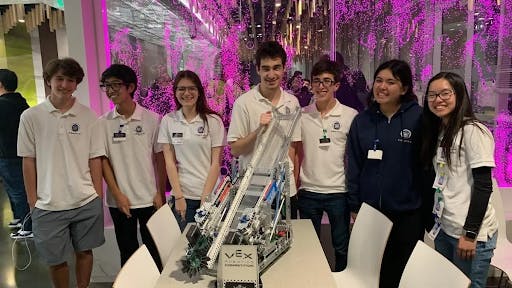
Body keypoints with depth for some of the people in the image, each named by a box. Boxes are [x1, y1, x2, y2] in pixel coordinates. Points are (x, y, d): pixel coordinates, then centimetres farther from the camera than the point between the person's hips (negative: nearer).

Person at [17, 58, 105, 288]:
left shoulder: (88, 116, -1)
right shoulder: (31, 117, -2)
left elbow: (95, 159, 2)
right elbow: (28, 161, 2)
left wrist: (98, 197, 2)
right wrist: (33, 202, 1)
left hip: (87, 202, 1)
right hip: (48, 206, 0)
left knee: (84, 251, 15)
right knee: (56, 260, 12)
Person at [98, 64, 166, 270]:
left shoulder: (152, 119, -5)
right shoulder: (103, 123, -1)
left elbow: (160, 158, 0)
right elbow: (103, 161, 1)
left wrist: (161, 193, -2)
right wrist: (117, 195, -5)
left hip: (149, 198, -1)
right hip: (119, 201, 1)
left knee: (154, 251, 9)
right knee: (127, 252, 14)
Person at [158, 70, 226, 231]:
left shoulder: (213, 121, -3)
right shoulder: (168, 121, 3)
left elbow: (216, 163, -4)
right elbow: (169, 162, 1)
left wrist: (205, 197, -9)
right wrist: (179, 197, -6)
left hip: (209, 194, -1)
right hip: (181, 195, 1)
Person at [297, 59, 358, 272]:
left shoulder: (351, 116, -4)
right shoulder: (302, 115, 2)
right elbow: (297, 154, 8)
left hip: (339, 191, -2)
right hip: (308, 191, 2)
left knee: (342, 247, 13)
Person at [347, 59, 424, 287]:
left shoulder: (419, 118, -8)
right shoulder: (361, 121, 2)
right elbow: (354, 167, 4)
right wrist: (354, 206, 3)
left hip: (408, 212, -2)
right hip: (370, 211, 3)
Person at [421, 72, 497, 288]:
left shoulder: (473, 131, -12)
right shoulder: (439, 132, 10)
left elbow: (483, 186, -16)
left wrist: (470, 234, -17)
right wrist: (434, 221, 13)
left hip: (470, 233, -7)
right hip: (444, 229, 7)